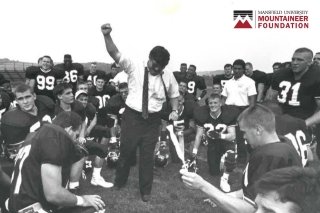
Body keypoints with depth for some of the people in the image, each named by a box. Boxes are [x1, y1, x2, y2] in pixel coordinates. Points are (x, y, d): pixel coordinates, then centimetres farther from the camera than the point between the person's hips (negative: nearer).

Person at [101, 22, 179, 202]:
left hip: (153, 120, 1)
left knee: (147, 155, 10)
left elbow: (174, 94, 18)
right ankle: (119, 182, 37)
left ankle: (146, 191, 27)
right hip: (132, 116, -1)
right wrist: (107, 36, -33)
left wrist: (175, 111, 1)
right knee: (126, 151, 13)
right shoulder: (134, 68, -6)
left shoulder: (168, 76, 2)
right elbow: (115, 54, -17)